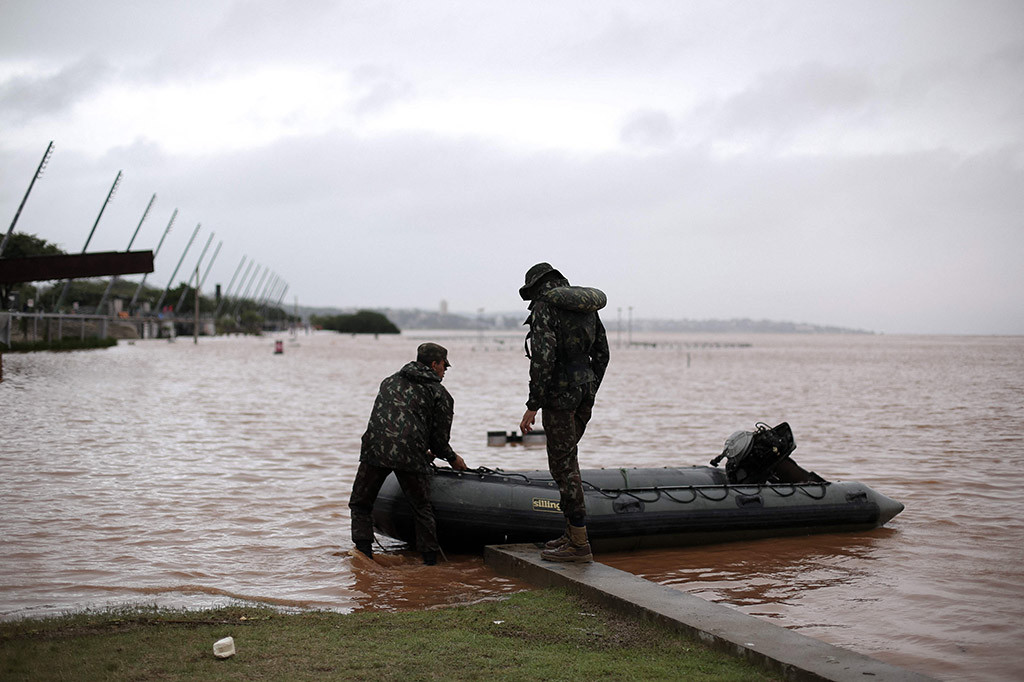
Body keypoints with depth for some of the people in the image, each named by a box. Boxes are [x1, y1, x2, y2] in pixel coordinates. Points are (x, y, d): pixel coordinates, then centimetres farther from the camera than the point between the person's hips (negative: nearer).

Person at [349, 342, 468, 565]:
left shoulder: (390, 381, 28)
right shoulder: (441, 395, 13)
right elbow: (439, 439, 10)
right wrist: (453, 459, 32)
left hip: (375, 449, 2)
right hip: (410, 454, -2)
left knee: (360, 504, 17)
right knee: (422, 509, 15)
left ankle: (364, 552, 7)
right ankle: (430, 560, 17)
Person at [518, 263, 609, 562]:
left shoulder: (544, 307, -10)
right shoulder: (587, 307, 14)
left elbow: (542, 358, -19)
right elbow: (602, 353, 16)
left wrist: (532, 406, -16)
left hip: (559, 392, -8)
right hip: (584, 391, 8)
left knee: (562, 464, -2)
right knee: (567, 458, 19)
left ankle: (579, 544, 1)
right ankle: (572, 532, 23)